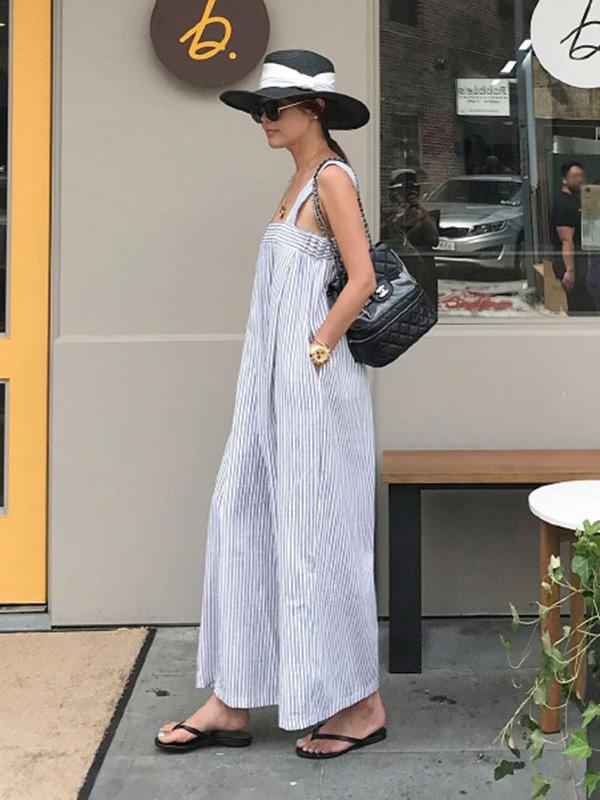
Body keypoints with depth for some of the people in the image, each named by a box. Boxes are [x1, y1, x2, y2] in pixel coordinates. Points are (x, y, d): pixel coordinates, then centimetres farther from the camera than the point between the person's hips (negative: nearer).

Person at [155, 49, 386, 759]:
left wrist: (318, 348, -15)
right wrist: (277, 368, 16)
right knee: (243, 520, 8)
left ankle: (360, 704, 12)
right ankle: (232, 702, 15)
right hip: (275, 384, 9)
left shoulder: (332, 177, -9)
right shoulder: (300, 180, 18)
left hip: (314, 382, -9)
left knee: (316, 532, -2)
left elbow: (363, 279, -18)